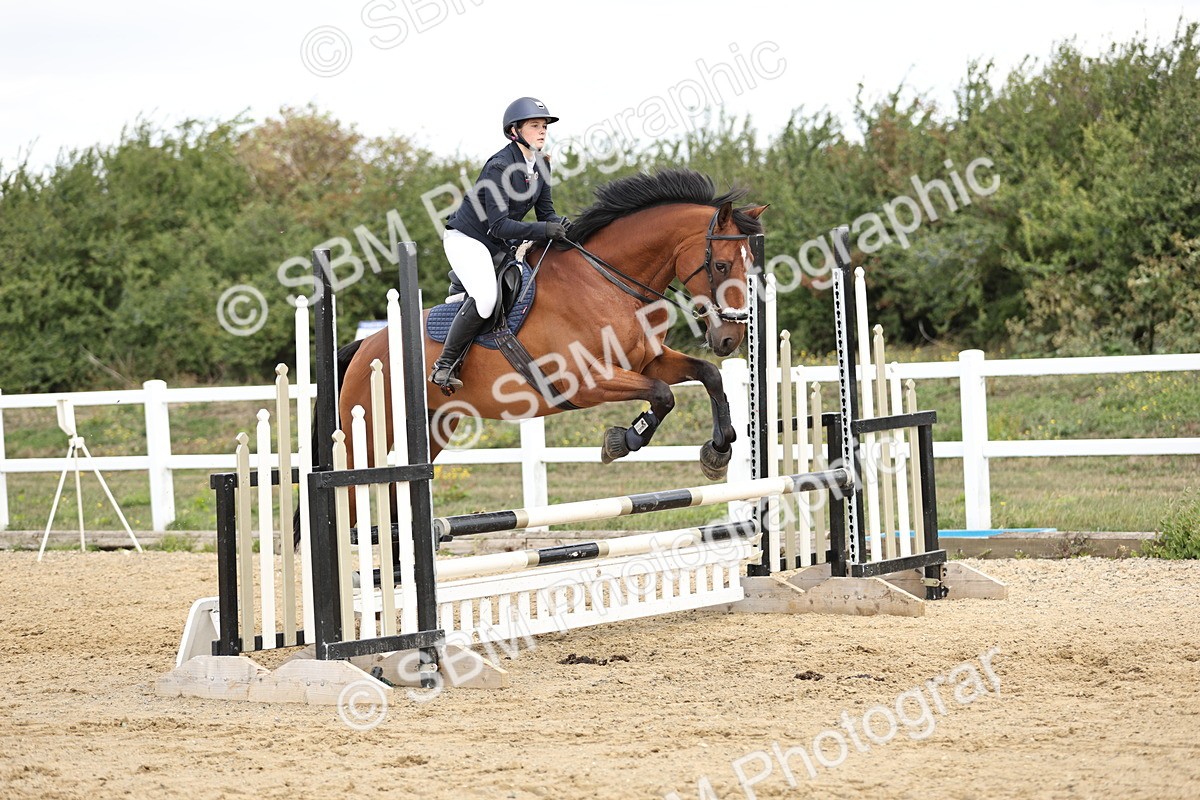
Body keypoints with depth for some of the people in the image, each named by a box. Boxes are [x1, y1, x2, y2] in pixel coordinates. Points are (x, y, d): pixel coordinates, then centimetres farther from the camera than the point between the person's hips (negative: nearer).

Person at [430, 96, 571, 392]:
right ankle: (445, 366, -20)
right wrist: (545, 230, -35)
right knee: (485, 298, -31)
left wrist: (561, 225, -16)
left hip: (500, 247, 9)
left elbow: (545, 212, 7)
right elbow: (498, 225, -28)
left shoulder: (540, 165, 2)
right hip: (468, 239, -9)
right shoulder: (500, 167, -23)